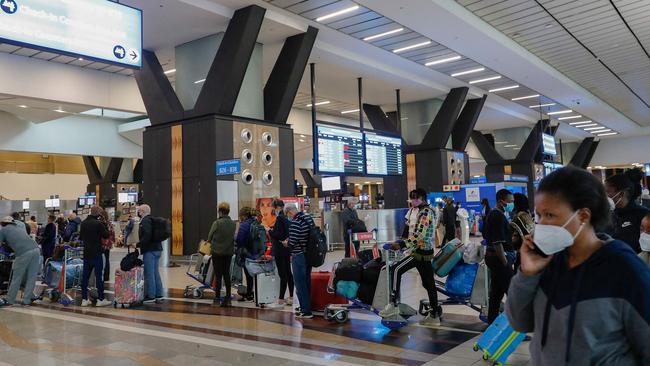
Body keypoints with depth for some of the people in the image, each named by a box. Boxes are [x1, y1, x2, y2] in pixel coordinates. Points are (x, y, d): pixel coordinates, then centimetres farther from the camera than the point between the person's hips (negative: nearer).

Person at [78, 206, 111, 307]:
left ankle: (84, 299, 12)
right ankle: (100, 299, 2)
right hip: (96, 253, -7)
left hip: (86, 253, 7)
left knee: (85, 276, 9)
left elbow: (80, 237, 19)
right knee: (98, 275, -2)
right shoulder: (98, 223, -15)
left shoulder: (83, 223, 8)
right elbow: (106, 235, -9)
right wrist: (104, 226, 2)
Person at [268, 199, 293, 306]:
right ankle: (291, 297, 18)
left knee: (283, 274, -6)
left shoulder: (279, 218, -15)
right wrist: (273, 230, 15)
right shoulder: (286, 218, 12)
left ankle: (281, 298, -1)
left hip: (280, 250, -9)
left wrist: (270, 231, -5)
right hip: (287, 250, 10)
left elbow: (278, 234, -20)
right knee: (288, 273, 12)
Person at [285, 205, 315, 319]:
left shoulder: (295, 222, -20)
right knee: (307, 282, 17)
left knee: (300, 284, 1)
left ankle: (306, 311, 5)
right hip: (309, 254, 9)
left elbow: (292, 243, -23)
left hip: (299, 256, -9)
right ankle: (306, 306, 28)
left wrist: (286, 243, 1)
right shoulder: (309, 218, 6)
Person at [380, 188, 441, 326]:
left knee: (396, 270, -12)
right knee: (429, 283, 12)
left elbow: (419, 235, -23)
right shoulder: (429, 210, 16)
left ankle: (393, 305, -11)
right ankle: (434, 316, 18)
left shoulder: (424, 213, -15)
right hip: (427, 252, 10)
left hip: (420, 251, -10)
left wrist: (402, 245, -23)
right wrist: (409, 238, 15)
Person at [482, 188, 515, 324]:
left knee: (496, 291, 15)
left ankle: (492, 321, 21)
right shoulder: (498, 216, -18)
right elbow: (497, 243, -23)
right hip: (499, 257, -11)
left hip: (492, 256, 11)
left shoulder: (493, 214, 13)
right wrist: (505, 262, -21)